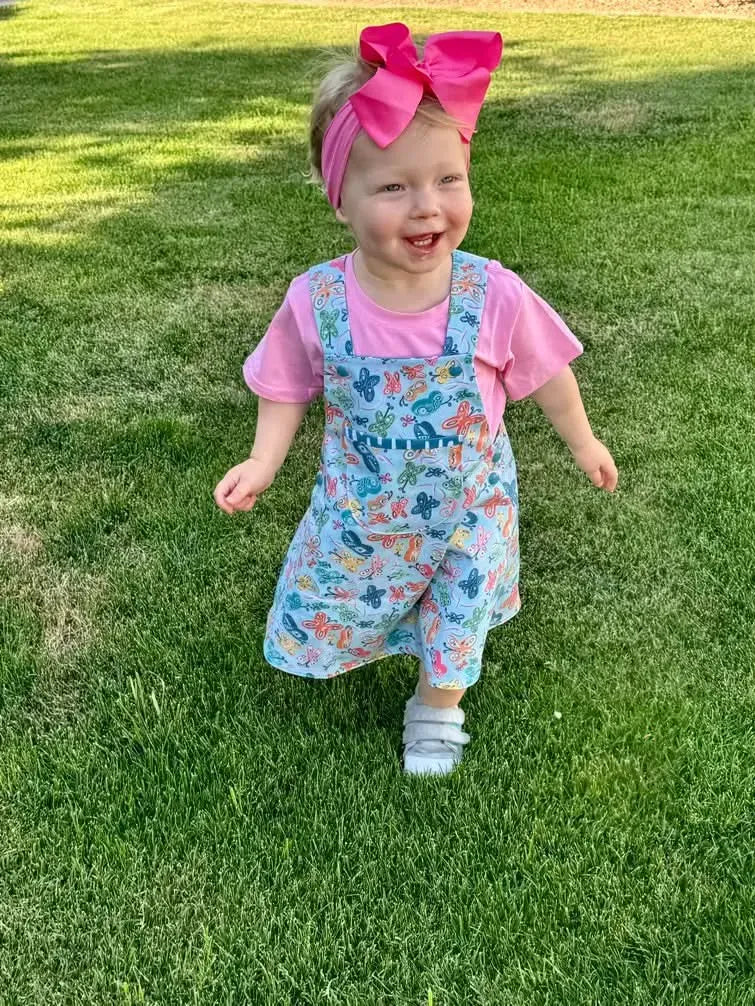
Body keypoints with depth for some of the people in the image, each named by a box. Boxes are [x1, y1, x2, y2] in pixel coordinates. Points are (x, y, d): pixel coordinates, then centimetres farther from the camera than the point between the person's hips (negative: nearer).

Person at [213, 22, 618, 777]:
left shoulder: (494, 296, -25)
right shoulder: (315, 301, -23)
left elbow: (544, 373, -7)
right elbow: (289, 388, -4)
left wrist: (582, 442, 6)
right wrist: (264, 462, -16)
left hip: (467, 509, 0)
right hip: (361, 512, 1)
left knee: (457, 615, 21)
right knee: (335, 604, 22)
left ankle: (438, 705, 50)